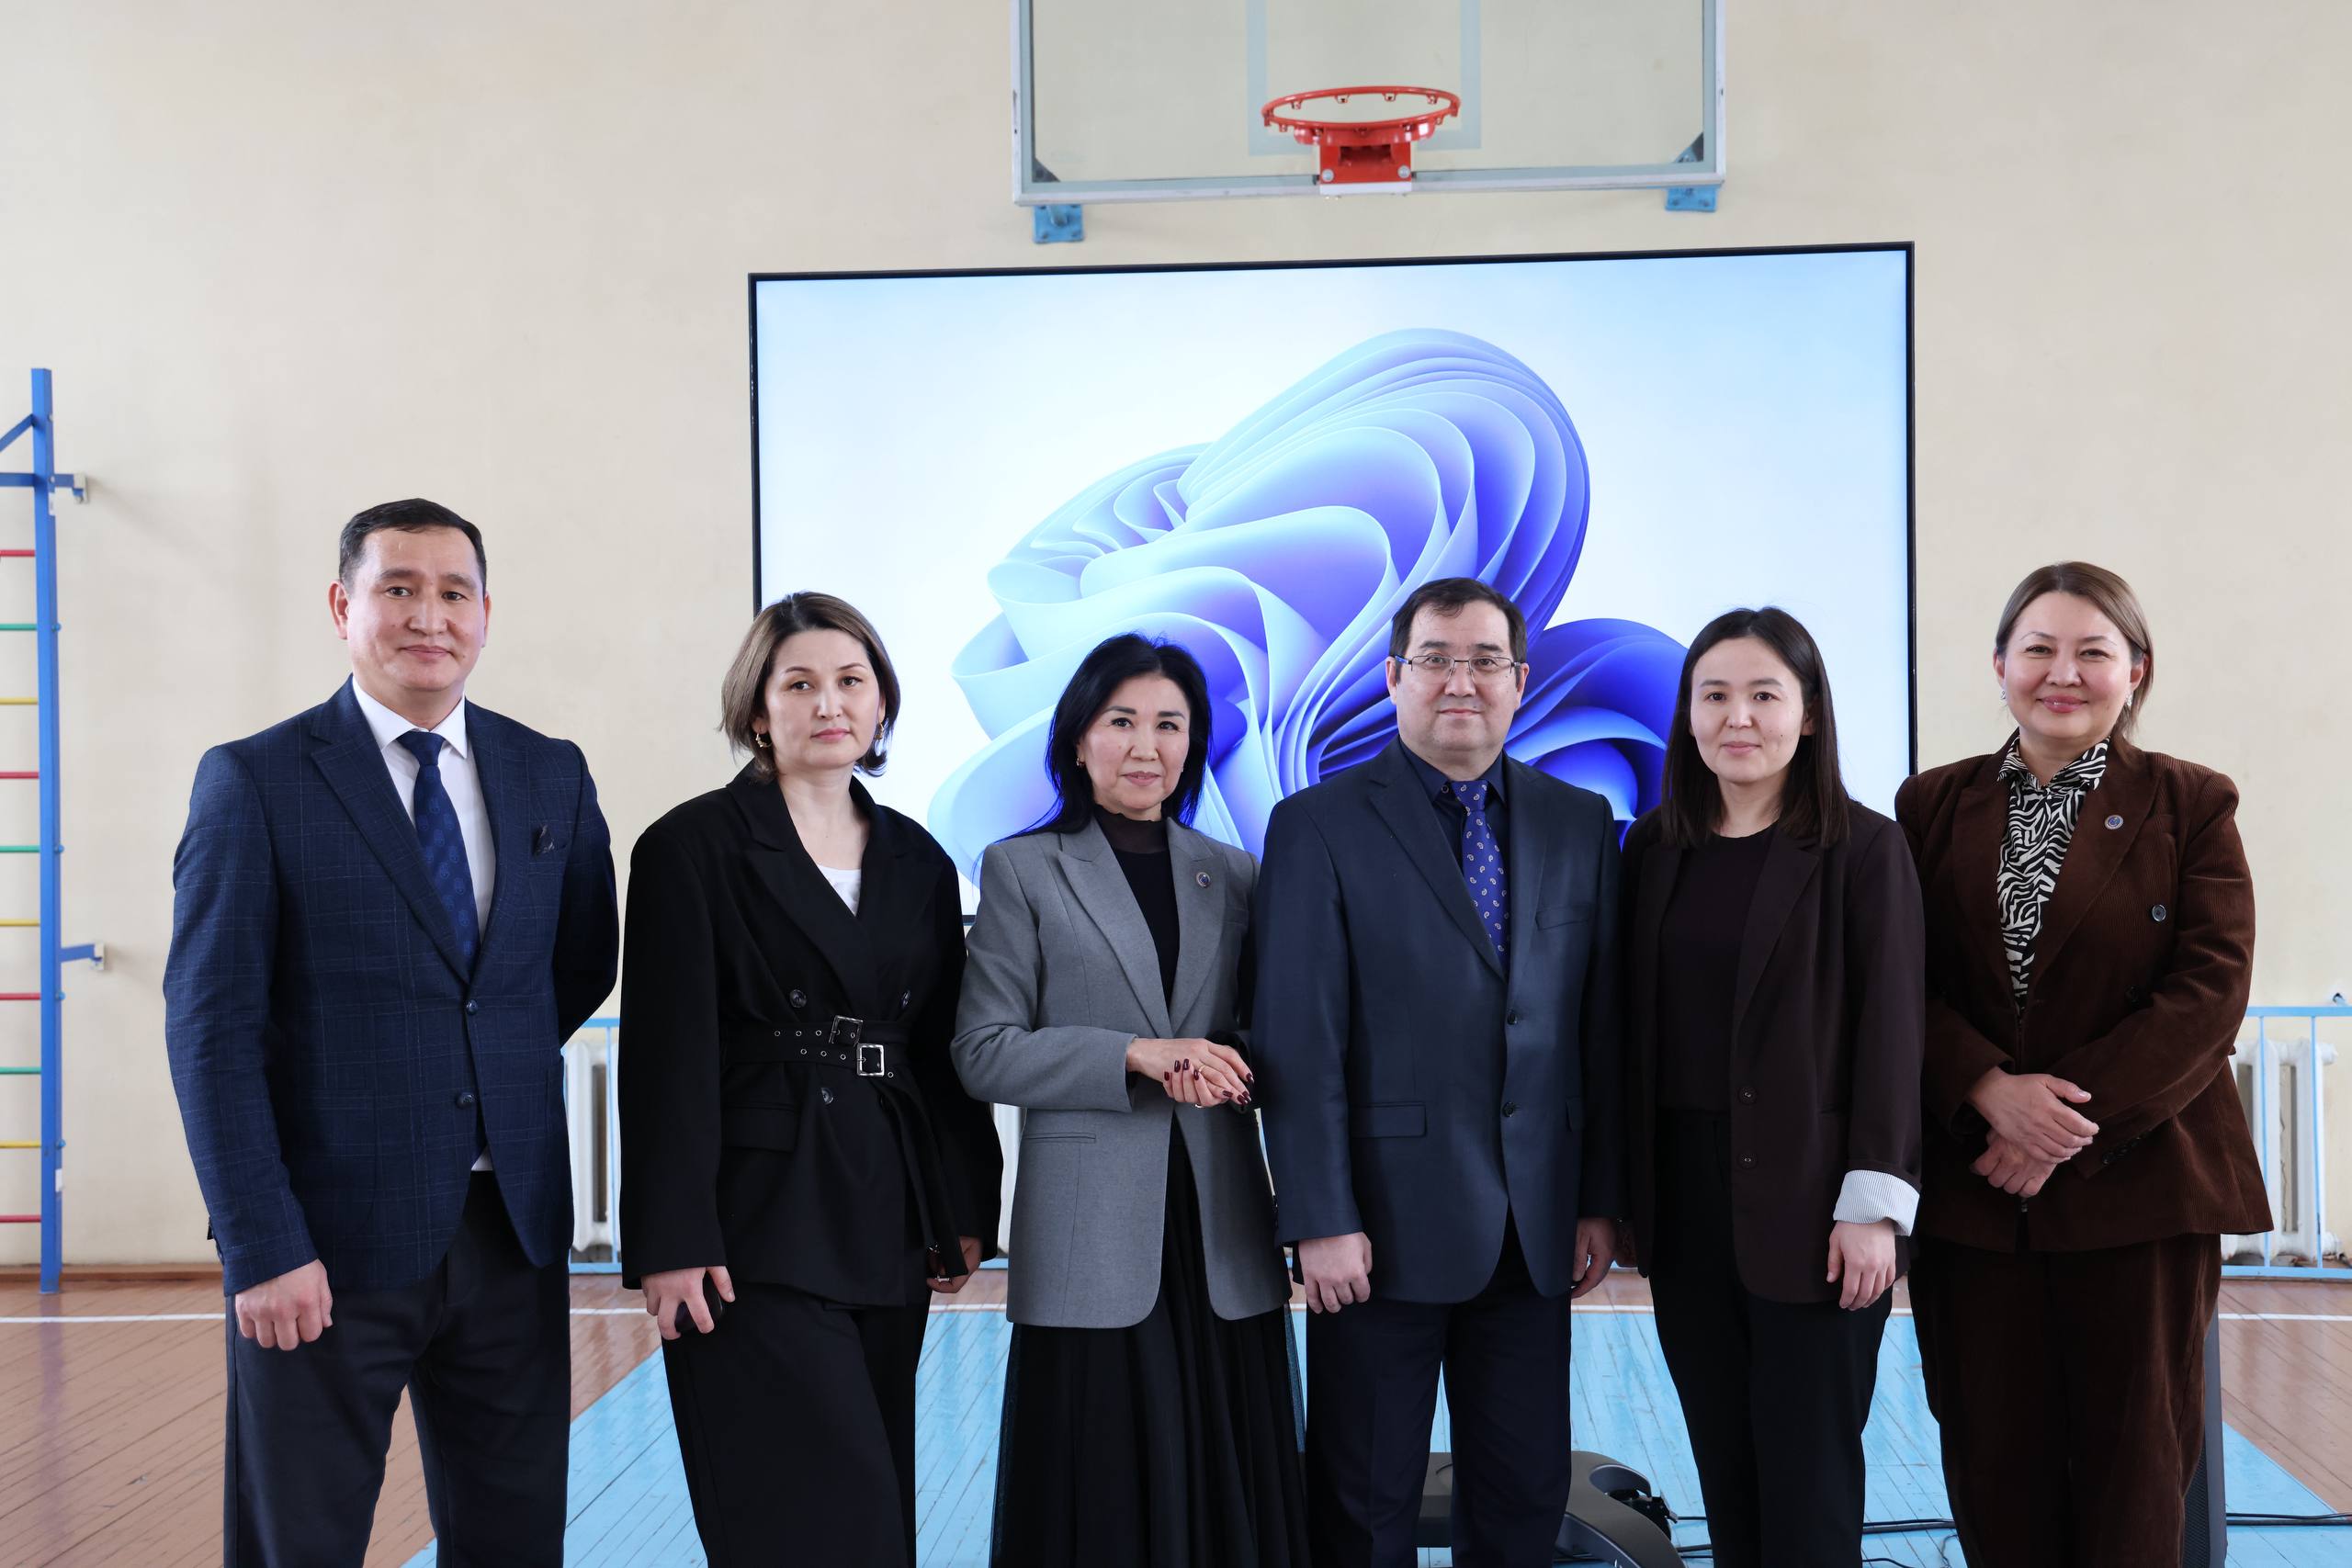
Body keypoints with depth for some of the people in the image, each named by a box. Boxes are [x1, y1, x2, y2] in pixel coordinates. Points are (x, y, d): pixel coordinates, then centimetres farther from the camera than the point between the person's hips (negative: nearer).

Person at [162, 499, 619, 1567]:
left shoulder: (552, 775, 8)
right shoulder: (254, 780, -4)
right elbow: (211, 1028, -9)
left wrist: (502, 1062, 7)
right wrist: (261, 1248, -14)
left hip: (513, 1233, 4)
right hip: (328, 1240, -4)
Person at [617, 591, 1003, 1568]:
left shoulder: (918, 862, 13)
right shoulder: (694, 847, -4)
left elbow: (944, 1050, 15)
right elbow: (668, 1055, -9)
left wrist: (963, 1214, 9)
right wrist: (672, 1245, -14)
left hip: (887, 1229, 6)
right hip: (758, 1225, -6)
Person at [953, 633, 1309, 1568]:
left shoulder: (1232, 877, 12)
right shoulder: (1023, 869, 3)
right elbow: (984, 1053, -3)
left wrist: (1224, 1070, -8)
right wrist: (1136, 1056, -14)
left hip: (1221, 1230, 3)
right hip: (1093, 1237, -3)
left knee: (1228, 1488, 4)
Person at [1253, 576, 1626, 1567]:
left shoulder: (1580, 823, 9)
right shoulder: (1320, 826, -4)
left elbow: (1600, 1025, 9)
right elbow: (1299, 1041, -8)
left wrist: (1600, 1199, 5)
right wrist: (1320, 1221, -13)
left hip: (1536, 1226, 4)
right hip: (1388, 1225, -4)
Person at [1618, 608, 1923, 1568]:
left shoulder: (1863, 849, -4)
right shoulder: (1654, 850, 8)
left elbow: (1891, 1029, -7)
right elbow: (1632, 1028, 9)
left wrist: (1873, 1202, -13)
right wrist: (1622, 1193, 5)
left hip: (1805, 1201, -4)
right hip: (1682, 1197, 4)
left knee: (1806, 1481, 1)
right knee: (1723, 1464, 10)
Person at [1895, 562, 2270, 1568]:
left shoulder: (2190, 806, 2)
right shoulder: (1934, 806, 8)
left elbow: (2209, 993, -7)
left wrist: (2073, 1124, -15)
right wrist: (1992, 1090, -15)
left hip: (2140, 1180, -2)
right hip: (1971, 1185, 2)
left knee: (2134, 1466, 6)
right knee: (1992, 1466, 7)